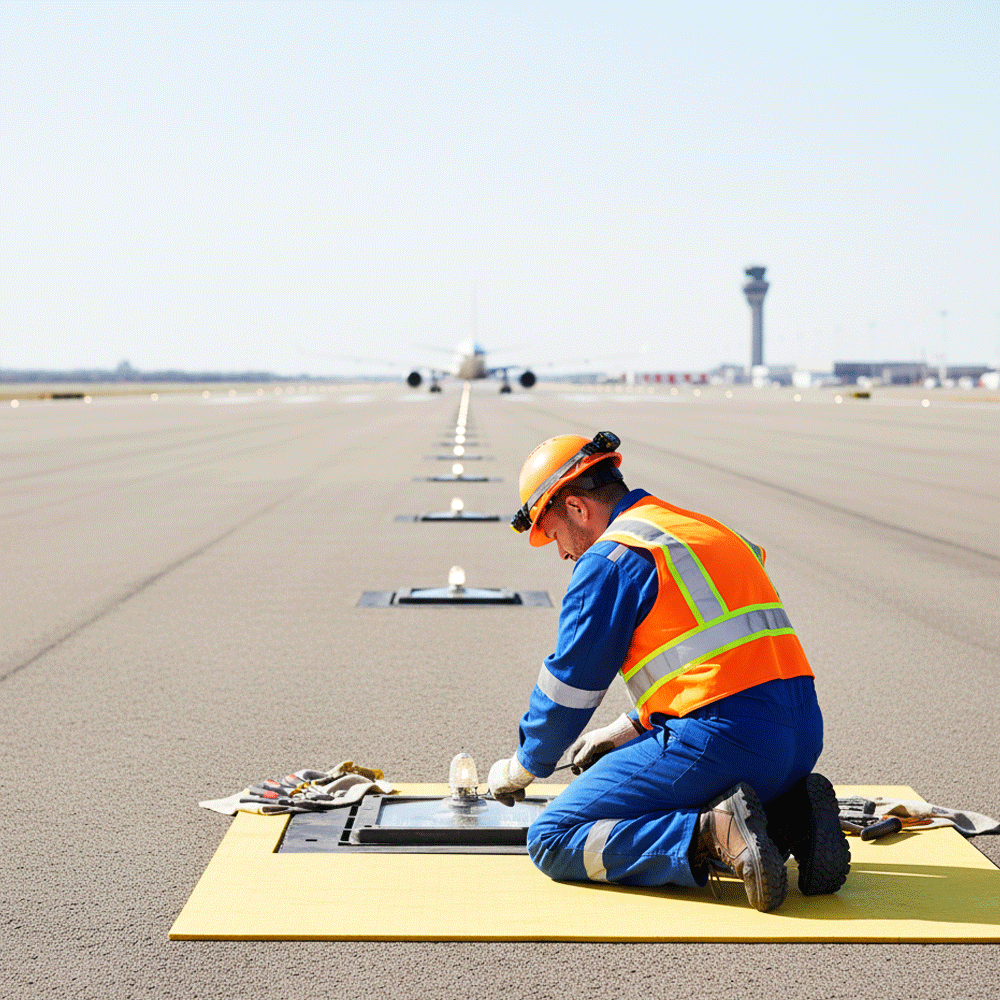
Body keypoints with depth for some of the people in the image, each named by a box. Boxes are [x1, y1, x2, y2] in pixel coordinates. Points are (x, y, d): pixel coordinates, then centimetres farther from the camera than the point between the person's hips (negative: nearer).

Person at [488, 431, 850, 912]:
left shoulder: (610, 558, -5)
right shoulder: (706, 531, 23)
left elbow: (568, 684, 1)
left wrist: (520, 769, 18)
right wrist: (626, 730, 32)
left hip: (721, 740, -9)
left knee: (552, 840, 0)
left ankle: (713, 834, -18)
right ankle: (792, 814, 9)